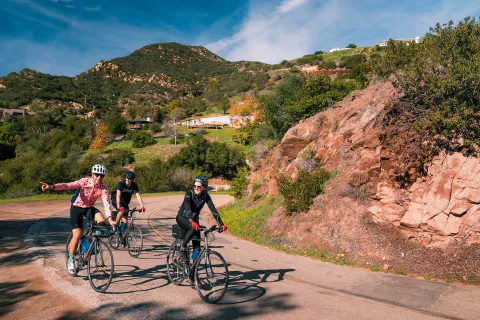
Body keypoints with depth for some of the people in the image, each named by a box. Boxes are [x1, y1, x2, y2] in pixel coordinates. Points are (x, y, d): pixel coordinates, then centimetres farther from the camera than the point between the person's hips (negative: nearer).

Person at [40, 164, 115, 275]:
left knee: (102, 221, -24)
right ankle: (71, 260, 6)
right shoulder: (84, 181, -24)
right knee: (77, 235, -13)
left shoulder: (104, 188, -19)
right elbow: (68, 185, -37)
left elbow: (106, 203, -26)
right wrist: (51, 187, -53)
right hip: (77, 208, -3)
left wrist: (110, 219, -39)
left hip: (89, 208, 3)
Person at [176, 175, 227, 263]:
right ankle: (182, 249, -18)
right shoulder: (189, 192, -25)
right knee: (193, 228, -36)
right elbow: (187, 206, -42)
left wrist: (221, 224, -34)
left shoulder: (205, 196, -15)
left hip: (194, 219, 4)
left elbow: (213, 209, -22)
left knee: (197, 245, -8)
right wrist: (192, 221, -59)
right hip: (182, 217, -4)